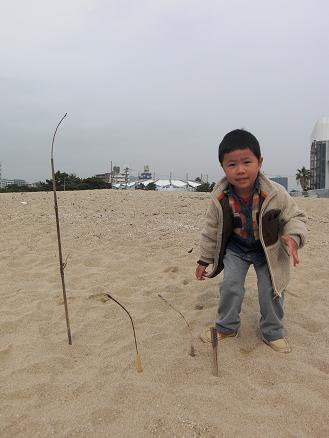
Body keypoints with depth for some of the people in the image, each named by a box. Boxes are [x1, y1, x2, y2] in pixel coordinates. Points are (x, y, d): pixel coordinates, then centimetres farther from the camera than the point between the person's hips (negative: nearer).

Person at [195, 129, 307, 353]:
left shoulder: (276, 193, -25)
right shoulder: (220, 199, -21)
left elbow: (296, 216, -10)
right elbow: (211, 229, -7)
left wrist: (293, 236, -32)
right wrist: (204, 259, 0)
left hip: (268, 250, 0)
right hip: (235, 248, 1)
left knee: (271, 289, 0)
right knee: (231, 286, -5)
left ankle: (272, 332, 26)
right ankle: (227, 327, 21)